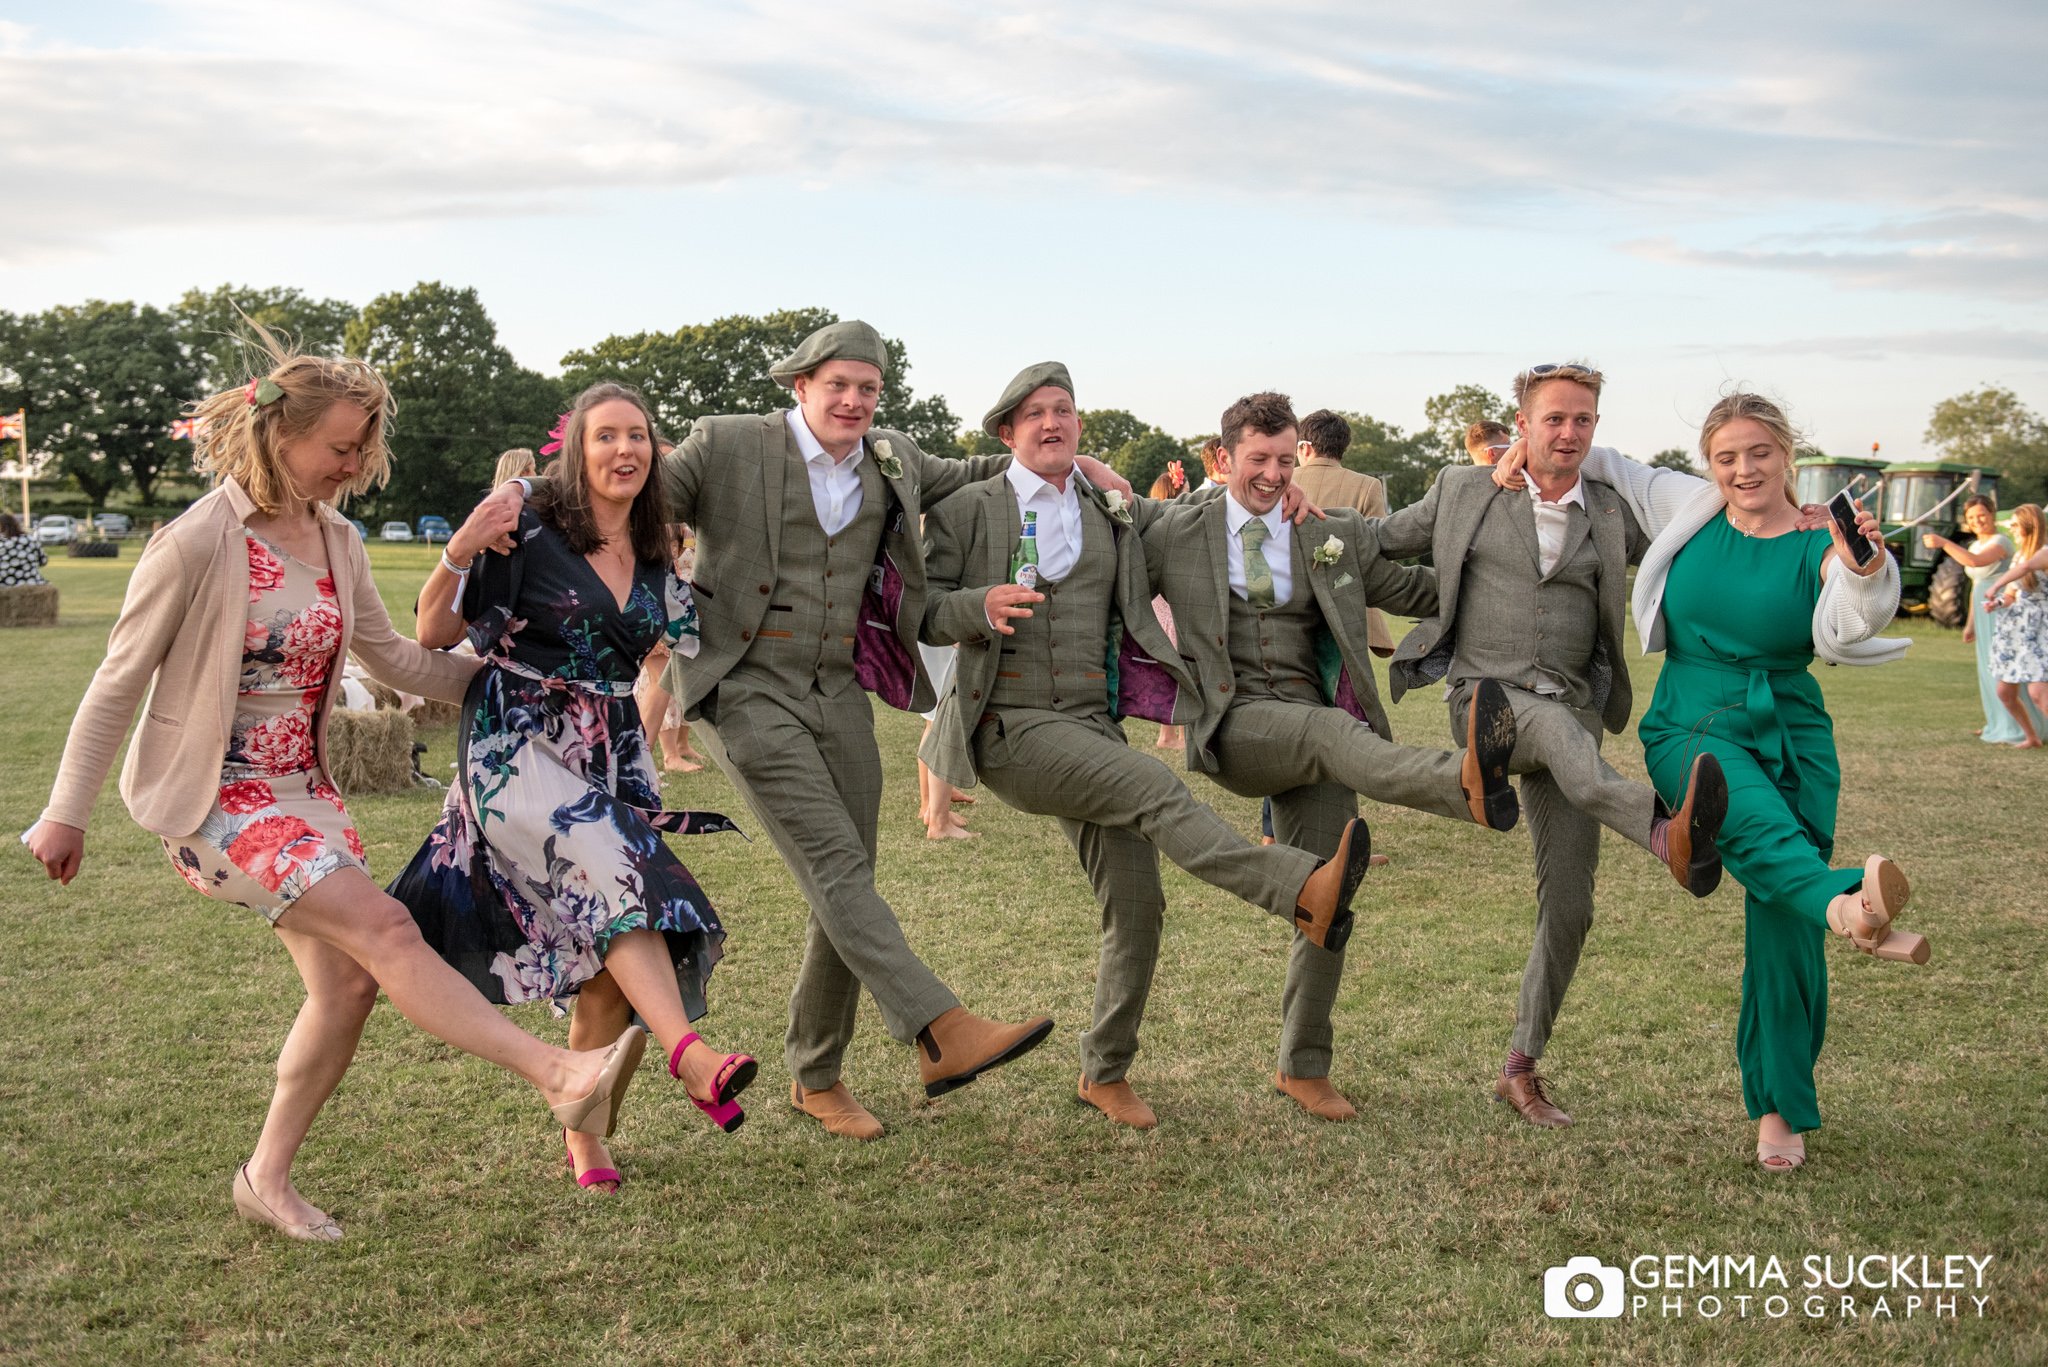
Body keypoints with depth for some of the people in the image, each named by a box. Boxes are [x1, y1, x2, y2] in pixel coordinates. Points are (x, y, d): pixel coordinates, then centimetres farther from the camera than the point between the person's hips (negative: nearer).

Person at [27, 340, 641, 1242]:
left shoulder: (336, 541, 3)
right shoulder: (197, 544, -17)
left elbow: (392, 658, 16)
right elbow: (118, 683, -9)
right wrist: (65, 813, -4)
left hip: (301, 789, 8)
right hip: (210, 796, -7)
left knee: (348, 979, 2)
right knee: (382, 927, -21)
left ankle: (268, 1177, 19)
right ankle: (564, 1077, -25)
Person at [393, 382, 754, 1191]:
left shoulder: (658, 559, 10)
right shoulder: (529, 536, -7)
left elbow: (686, 648, 25)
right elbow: (434, 635, -7)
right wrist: (458, 556, -22)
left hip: (612, 757, 6)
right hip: (518, 749, -5)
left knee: (608, 955, -1)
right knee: (618, 879, -30)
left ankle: (584, 1132, 11)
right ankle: (690, 1058, -39)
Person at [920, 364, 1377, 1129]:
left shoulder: (1115, 516, 15)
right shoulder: (968, 510, 3)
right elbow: (917, 605, -1)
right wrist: (981, 606, -21)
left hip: (1090, 726, 6)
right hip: (1009, 727, -5)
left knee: (1136, 906, 2)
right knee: (1156, 788, -29)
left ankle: (1106, 1074, 19)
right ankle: (1306, 894, -38)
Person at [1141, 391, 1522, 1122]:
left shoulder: (1335, 536, 13)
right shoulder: (1177, 533, 7)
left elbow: (1418, 591, 17)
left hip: (1315, 733, 4)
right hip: (1230, 725, -4)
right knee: (1330, 729, -36)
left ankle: (1302, 1067, 15)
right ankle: (1467, 780, -64)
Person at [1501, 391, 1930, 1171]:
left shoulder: (1818, 546, 0)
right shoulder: (1687, 508, 6)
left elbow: (1844, 633, -17)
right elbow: (1608, 469, 20)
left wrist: (1863, 573, -35)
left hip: (1792, 734, 1)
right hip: (1692, 726, 0)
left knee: (1784, 923, -2)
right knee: (1757, 821, -35)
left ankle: (1779, 1106, 11)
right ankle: (1849, 909, -67)